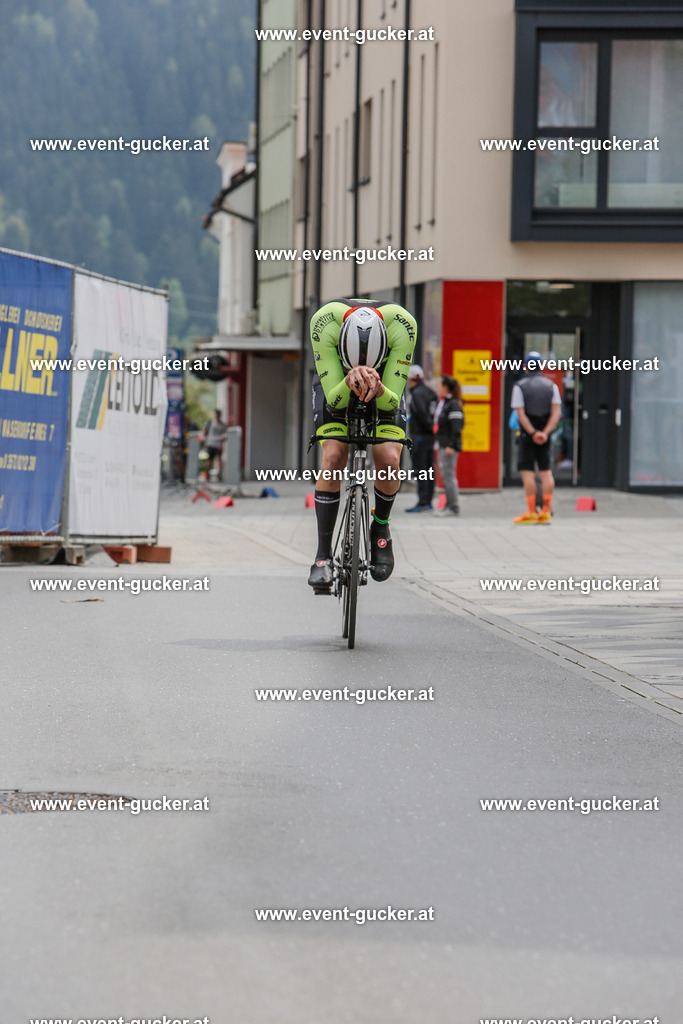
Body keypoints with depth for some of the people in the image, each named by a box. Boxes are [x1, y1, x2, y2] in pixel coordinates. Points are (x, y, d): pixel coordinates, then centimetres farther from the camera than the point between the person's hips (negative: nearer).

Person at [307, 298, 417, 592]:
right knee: (333, 460, -22)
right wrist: (350, 383, -54)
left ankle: (380, 527, 9)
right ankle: (323, 555, -14)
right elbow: (333, 398, -33)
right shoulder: (325, 322, -38)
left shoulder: (402, 325, -37)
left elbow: (392, 401, -31)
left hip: (385, 387, 0)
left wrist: (378, 389, -53)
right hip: (336, 382, 0)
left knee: (389, 461, -20)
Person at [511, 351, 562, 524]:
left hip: (527, 434, -4)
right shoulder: (551, 386, 6)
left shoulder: (520, 386, -4)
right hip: (545, 434, 4)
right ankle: (546, 511, 2)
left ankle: (531, 512, -5)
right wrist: (545, 433, -11)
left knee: (528, 472, -2)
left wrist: (533, 433, -14)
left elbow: (521, 414, -13)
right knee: (546, 471, 6)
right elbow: (557, 412, -3)